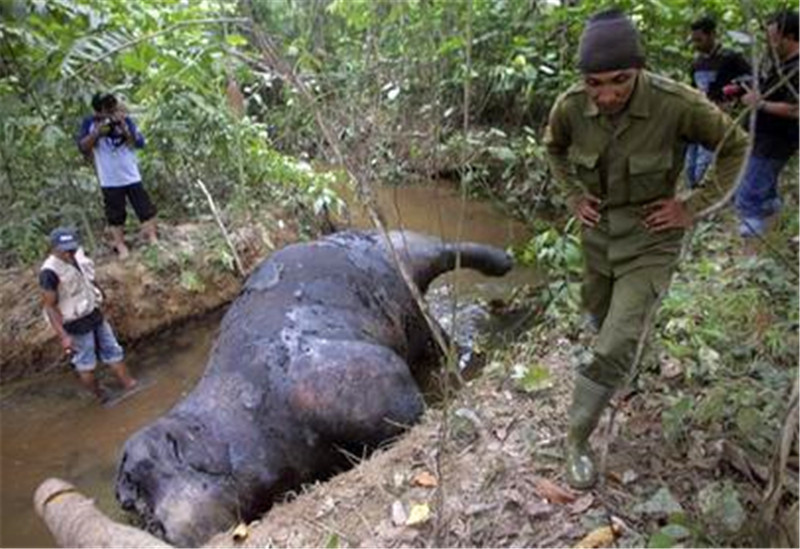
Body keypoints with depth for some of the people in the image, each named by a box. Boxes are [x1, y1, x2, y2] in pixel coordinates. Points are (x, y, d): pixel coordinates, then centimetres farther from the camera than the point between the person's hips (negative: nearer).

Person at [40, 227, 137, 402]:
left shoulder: (79, 255, -4)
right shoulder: (50, 272, -26)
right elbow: (49, 306, -22)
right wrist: (63, 336, -24)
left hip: (94, 315, 8)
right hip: (76, 325, -7)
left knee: (113, 352, 15)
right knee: (85, 364, 10)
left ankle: (129, 385, 26)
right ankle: (101, 398, 26)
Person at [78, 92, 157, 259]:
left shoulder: (125, 120, -3)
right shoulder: (90, 123, -4)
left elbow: (140, 142, -9)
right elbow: (83, 147, -9)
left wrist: (123, 127, -20)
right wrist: (97, 132, -20)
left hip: (132, 176, 1)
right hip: (109, 181, -1)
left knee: (145, 209, 5)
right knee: (115, 214, 7)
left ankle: (153, 239, 17)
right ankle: (121, 247, 15)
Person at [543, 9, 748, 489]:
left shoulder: (677, 104, -27)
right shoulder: (571, 106, -17)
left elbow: (736, 146, -8)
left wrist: (694, 206, -12)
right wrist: (574, 196, 0)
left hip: (650, 239, -4)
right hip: (598, 232, 4)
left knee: (614, 347, -11)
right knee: (601, 318, 25)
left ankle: (578, 437, 10)